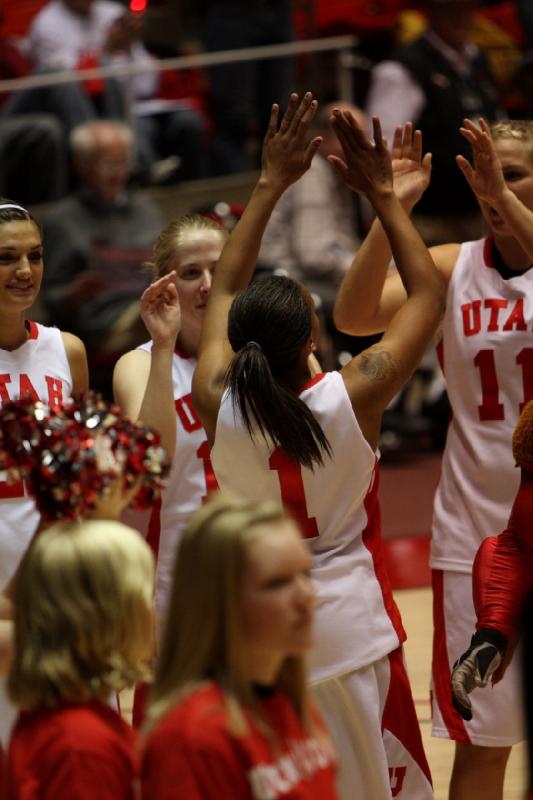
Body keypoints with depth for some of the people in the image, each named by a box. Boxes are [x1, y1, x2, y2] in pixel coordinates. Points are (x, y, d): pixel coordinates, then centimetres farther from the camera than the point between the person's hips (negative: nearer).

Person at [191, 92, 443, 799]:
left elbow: (225, 291, 7)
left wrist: (270, 185, 11)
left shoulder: (217, 404, -11)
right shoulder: (353, 398, -18)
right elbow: (428, 296, -5)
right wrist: (383, 195, -1)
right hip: (348, 625, -2)